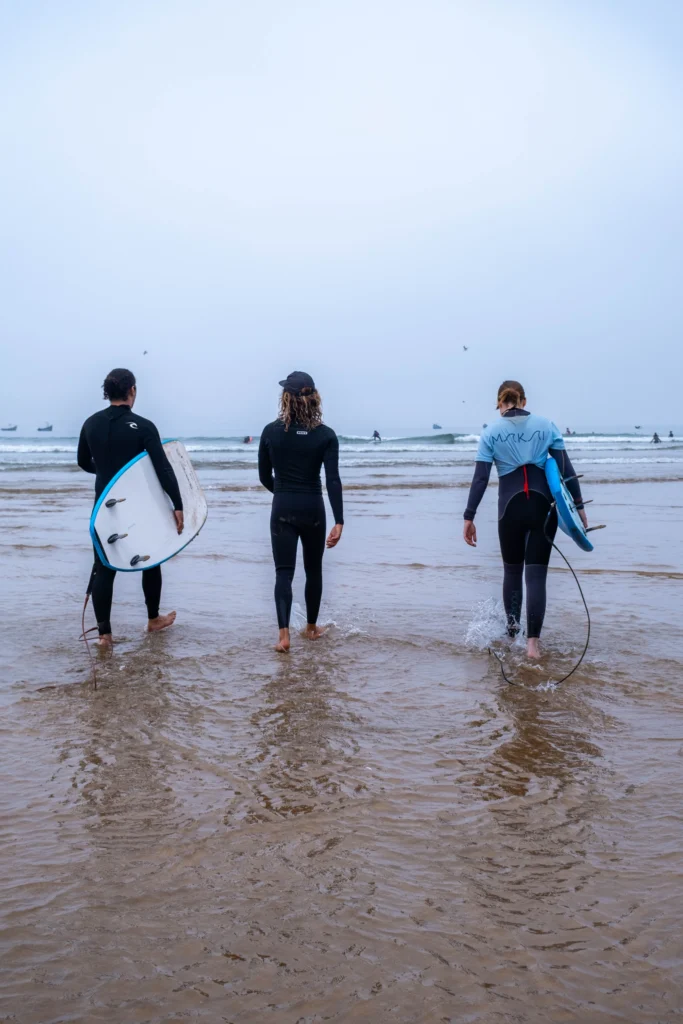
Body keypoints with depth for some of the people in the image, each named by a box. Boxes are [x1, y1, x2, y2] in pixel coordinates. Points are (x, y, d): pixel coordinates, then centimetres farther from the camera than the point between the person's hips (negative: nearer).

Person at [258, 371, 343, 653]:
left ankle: (284, 634, -14)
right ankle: (311, 627, 29)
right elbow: (333, 480, -14)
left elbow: (264, 477, 4)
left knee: (284, 572, 0)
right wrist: (339, 522, -15)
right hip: (312, 509, 0)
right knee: (313, 570, 17)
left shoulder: (271, 432, -4)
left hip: (282, 510, 0)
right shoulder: (325, 435, -7)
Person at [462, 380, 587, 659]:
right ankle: (532, 642, -11)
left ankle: (512, 632, 24)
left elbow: (480, 479, -3)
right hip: (542, 505, 0)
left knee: (512, 570, 19)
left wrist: (469, 517, -1)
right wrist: (578, 505, 7)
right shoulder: (546, 426, 4)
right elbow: (566, 469, 2)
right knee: (536, 574, 0)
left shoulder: (491, 433, 2)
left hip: (511, 506, 0)